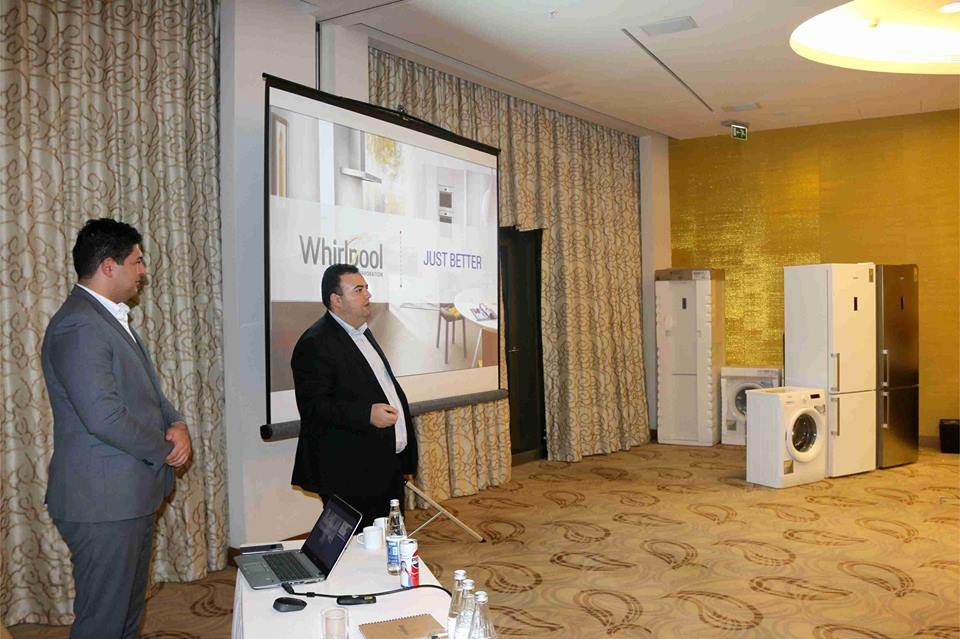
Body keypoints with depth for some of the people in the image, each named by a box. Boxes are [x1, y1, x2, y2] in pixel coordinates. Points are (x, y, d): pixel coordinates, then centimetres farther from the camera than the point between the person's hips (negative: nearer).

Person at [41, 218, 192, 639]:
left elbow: (147, 390, 18)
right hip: (103, 501, -10)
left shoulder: (112, 319, 14)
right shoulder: (78, 327, -20)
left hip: (133, 494, 10)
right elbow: (104, 417, -26)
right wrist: (166, 448, -12)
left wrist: (177, 424, -1)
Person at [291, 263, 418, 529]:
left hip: (388, 467, 9)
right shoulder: (315, 343, -14)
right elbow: (312, 405, -20)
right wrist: (367, 414, -27)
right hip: (351, 475, -9)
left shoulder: (363, 333, 17)